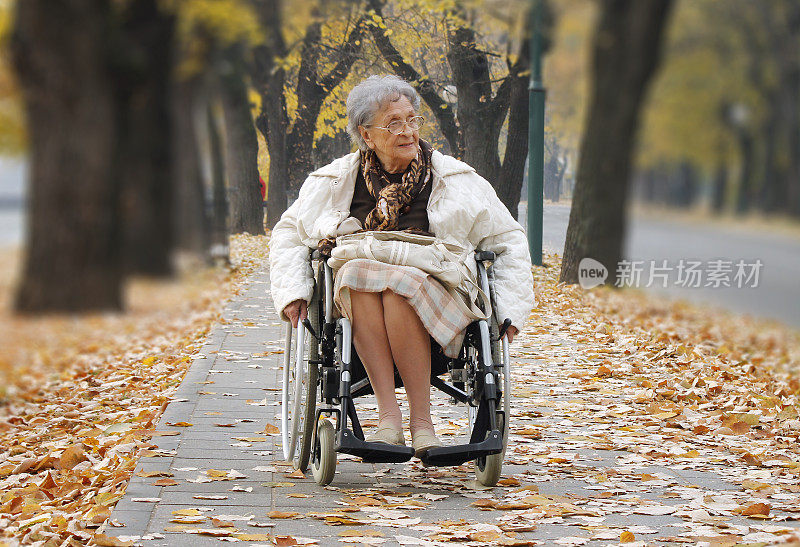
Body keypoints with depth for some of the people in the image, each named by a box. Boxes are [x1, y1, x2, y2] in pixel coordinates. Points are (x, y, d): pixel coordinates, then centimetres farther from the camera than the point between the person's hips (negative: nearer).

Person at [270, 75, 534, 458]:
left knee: (400, 285, -36)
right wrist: (293, 292, 7)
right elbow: (287, 232, 24)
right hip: (354, 305, 1)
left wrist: (508, 311, 6)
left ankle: (421, 418, -34)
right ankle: (388, 413, -39)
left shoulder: (455, 179, 13)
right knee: (358, 273, -34)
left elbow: (508, 240, 18)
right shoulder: (335, 180, 15)